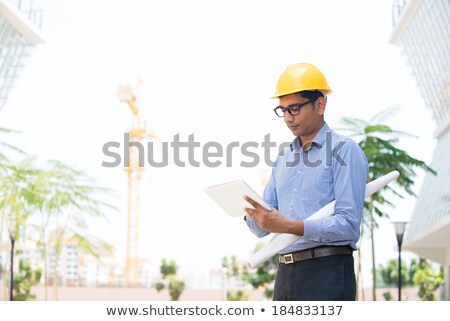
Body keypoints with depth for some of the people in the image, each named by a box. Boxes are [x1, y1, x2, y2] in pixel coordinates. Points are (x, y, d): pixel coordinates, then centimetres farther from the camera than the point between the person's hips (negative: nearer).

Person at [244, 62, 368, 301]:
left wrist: (290, 226, -22)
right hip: (285, 273, 7)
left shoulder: (344, 150, -3)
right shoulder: (283, 159, 19)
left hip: (327, 272, -7)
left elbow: (348, 224, -13)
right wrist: (252, 213, -5)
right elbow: (262, 229, 17)